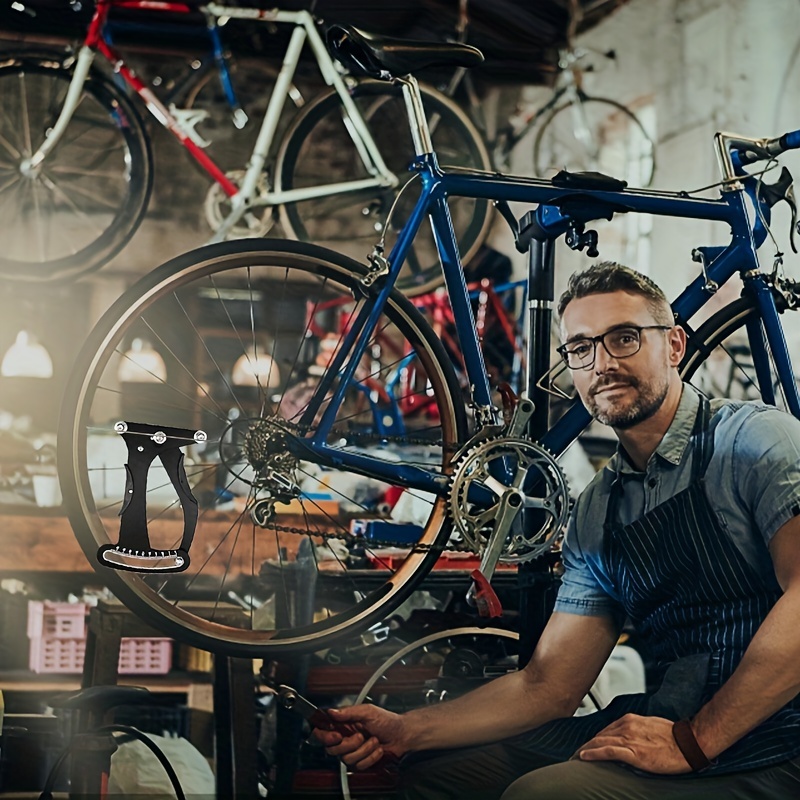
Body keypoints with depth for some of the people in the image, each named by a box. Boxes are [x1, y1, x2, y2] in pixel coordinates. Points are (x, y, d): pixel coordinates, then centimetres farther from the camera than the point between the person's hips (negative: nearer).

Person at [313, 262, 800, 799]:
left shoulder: (754, 441, -9)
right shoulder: (596, 515, 12)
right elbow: (547, 687, 11)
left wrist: (694, 740, -21)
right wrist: (403, 731, 1)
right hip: (666, 729, 7)